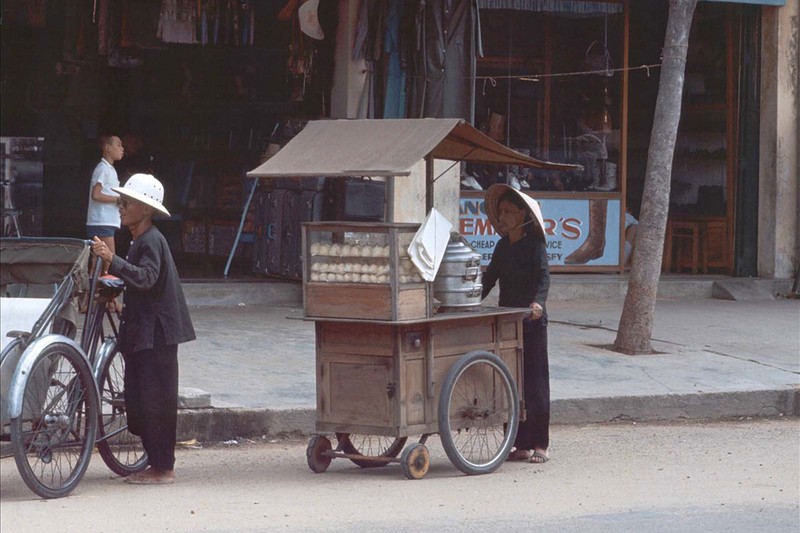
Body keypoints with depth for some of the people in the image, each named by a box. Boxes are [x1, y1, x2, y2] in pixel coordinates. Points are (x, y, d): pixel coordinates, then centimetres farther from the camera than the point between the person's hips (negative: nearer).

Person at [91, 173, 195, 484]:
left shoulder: (151, 241, -15)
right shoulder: (140, 240, 16)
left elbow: (146, 277, -32)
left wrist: (112, 260, -40)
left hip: (156, 335, -10)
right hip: (143, 333, 10)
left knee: (156, 400, -6)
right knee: (138, 400, 11)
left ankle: (163, 468, -2)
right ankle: (157, 462, 17)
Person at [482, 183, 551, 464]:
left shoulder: (535, 245, -6)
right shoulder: (503, 246, 13)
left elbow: (543, 276, -18)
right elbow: (490, 278, 15)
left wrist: (538, 301, -36)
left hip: (531, 321, -6)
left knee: (534, 380, -3)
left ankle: (539, 444, 0)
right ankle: (521, 444, 9)